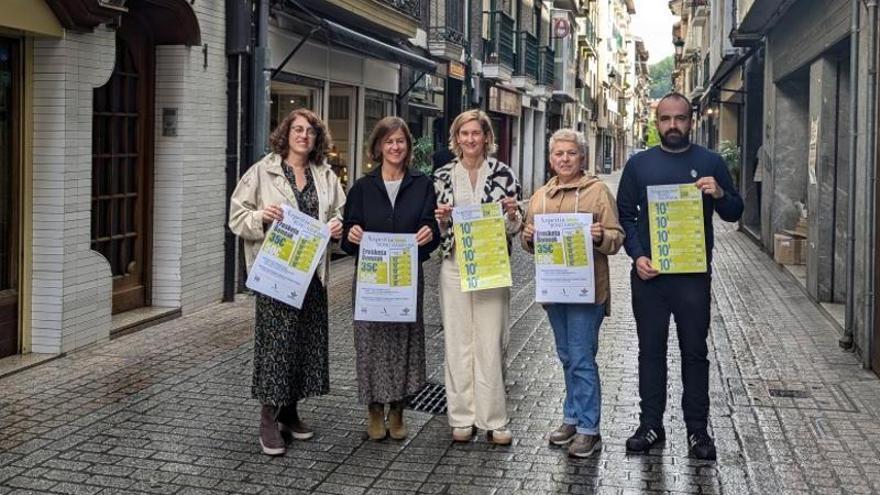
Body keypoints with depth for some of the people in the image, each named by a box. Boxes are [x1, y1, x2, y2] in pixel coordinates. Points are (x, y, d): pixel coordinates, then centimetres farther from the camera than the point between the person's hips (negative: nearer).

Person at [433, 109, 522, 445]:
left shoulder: (502, 173, 2)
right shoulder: (443, 176, 8)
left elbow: (514, 227, 5)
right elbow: (437, 228, 13)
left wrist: (512, 213, -16)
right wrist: (440, 219, -9)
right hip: (454, 266, 2)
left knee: (490, 344, -2)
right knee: (457, 342, 5)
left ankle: (493, 420, 7)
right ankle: (461, 417, 15)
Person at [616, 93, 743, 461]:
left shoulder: (710, 162, 5)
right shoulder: (639, 164, 7)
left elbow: (734, 213, 7)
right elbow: (625, 215, 7)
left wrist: (719, 195, -15)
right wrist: (637, 255, -8)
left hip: (693, 275, -1)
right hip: (648, 274, 1)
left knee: (695, 352, 5)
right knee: (651, 351, 8)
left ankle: (697, 429, 14)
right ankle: (651, 424, 17)